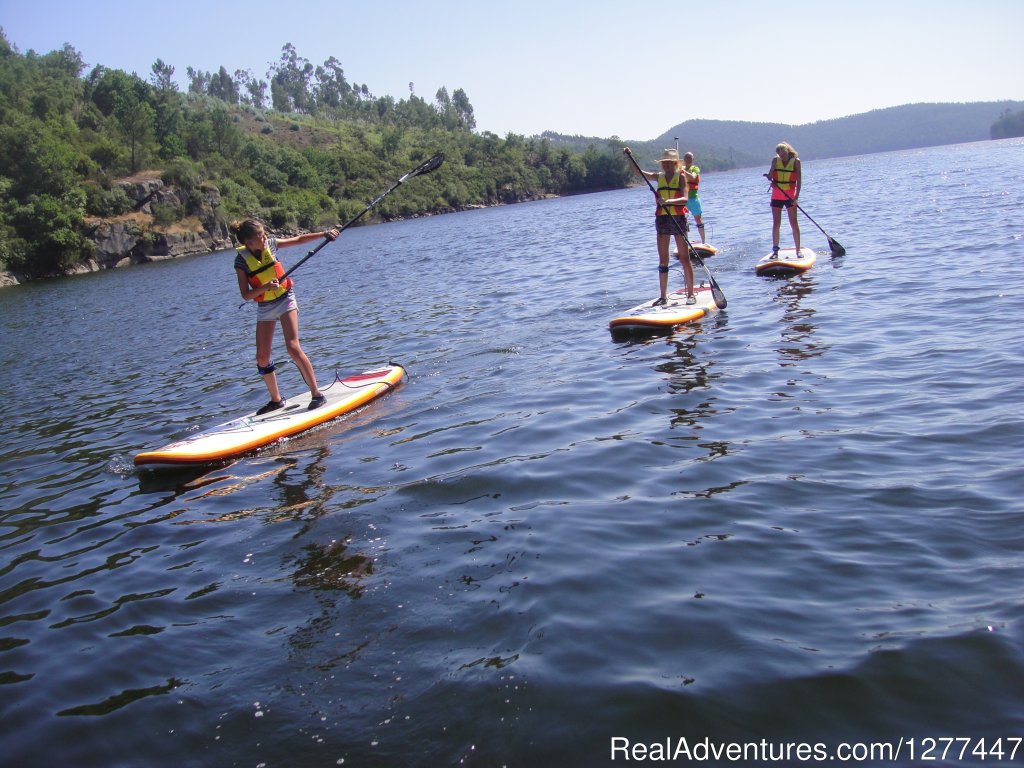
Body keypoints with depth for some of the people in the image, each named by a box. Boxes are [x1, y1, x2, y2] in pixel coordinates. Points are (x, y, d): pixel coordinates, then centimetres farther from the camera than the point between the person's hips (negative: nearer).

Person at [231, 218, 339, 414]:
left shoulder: (270, 244, -8)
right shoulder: (241, 260, -12)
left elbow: (299, 239, 3)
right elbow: (245, 295, -14)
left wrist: (323, 234, -7)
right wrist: (265, 287, -29)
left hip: (285, 300, -1)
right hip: (264, 308, 1)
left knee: (293, 347, -16)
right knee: (262, 358, 2)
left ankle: (316, 394, -10)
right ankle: (276, 400, 19)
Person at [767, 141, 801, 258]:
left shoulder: (795, 161, -3)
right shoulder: (775, 160, 3)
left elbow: (799, 180, -6)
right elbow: (770, 176, 1)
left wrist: (797, 196, -15)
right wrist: (774, 166, -16)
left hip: (790, 196, -2)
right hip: (777, 196, 2)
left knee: (794, 223, -2)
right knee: (776, 224, 2)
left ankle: (798, 250, 4)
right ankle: (775, 250, 7)